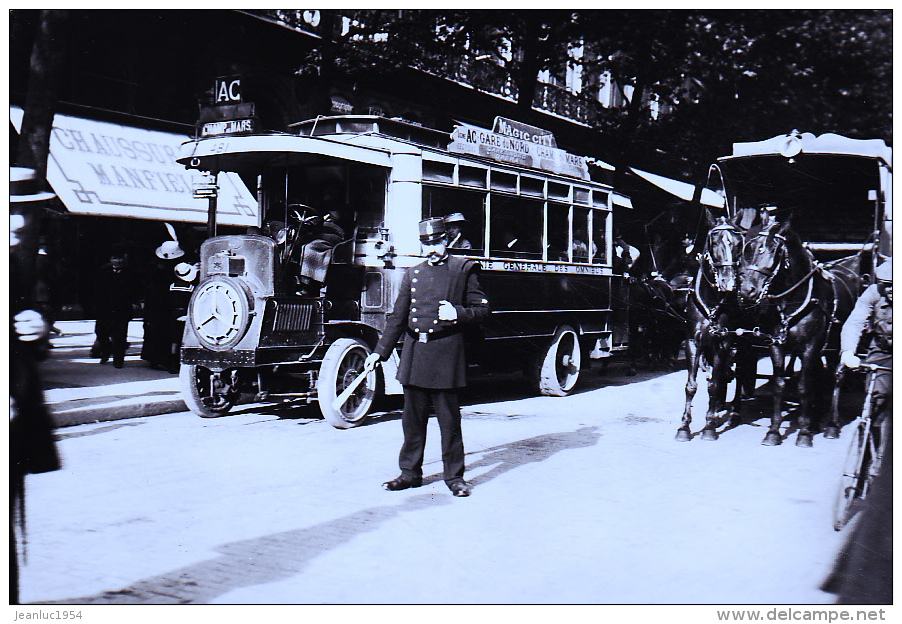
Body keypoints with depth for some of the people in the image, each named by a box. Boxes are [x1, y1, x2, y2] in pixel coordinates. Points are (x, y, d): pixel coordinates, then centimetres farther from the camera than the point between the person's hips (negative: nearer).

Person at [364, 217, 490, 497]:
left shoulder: (463, 269, 5)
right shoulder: (413, 274, 15)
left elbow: (482, 309, 5)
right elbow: (397, 317, 15)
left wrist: (458, 314, -14)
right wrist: (380, 351, 9)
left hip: (446, 351, -4)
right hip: (414, 352, 4)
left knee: (449, 418, 1)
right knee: (413, 418, 9)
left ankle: (454, 475, 12)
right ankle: (410, 472, 20)